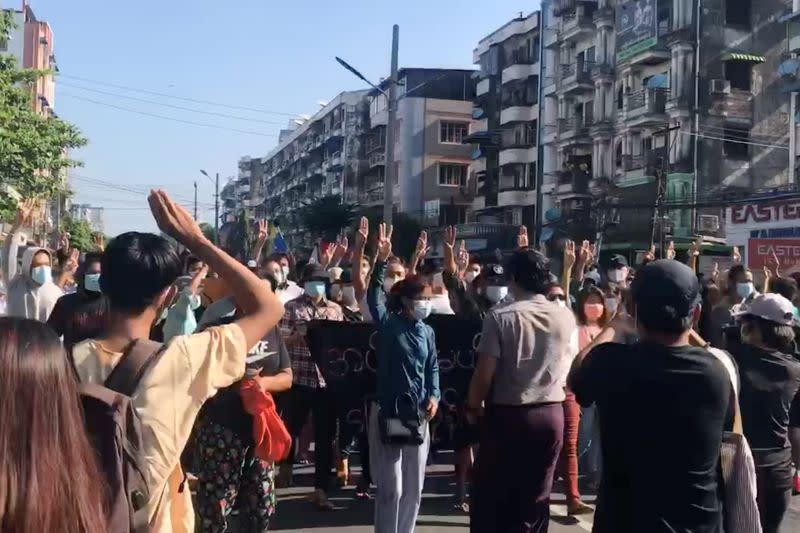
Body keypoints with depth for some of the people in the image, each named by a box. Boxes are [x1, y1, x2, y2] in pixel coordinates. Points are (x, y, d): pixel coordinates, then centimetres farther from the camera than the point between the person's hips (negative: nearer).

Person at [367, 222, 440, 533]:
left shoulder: (428, 332, 6)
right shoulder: (388, 324, -5)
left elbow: (432, 367, 11)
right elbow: (374, 296, -15)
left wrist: (434, 396, -4)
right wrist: (381, 262, -24)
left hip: (418, 413, 5)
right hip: (387, 411, -5)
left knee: (414, 487, 13)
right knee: (391, 488, -1)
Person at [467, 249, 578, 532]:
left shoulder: (500, 317, -13)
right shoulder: (566, 316, 0)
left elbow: (484, 373, -14)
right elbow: (568, 367, 10)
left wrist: (473, 406, 3)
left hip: (506, 414, -3)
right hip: (551, 414, 4)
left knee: (490, 495, 11)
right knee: (536, 498, 13)